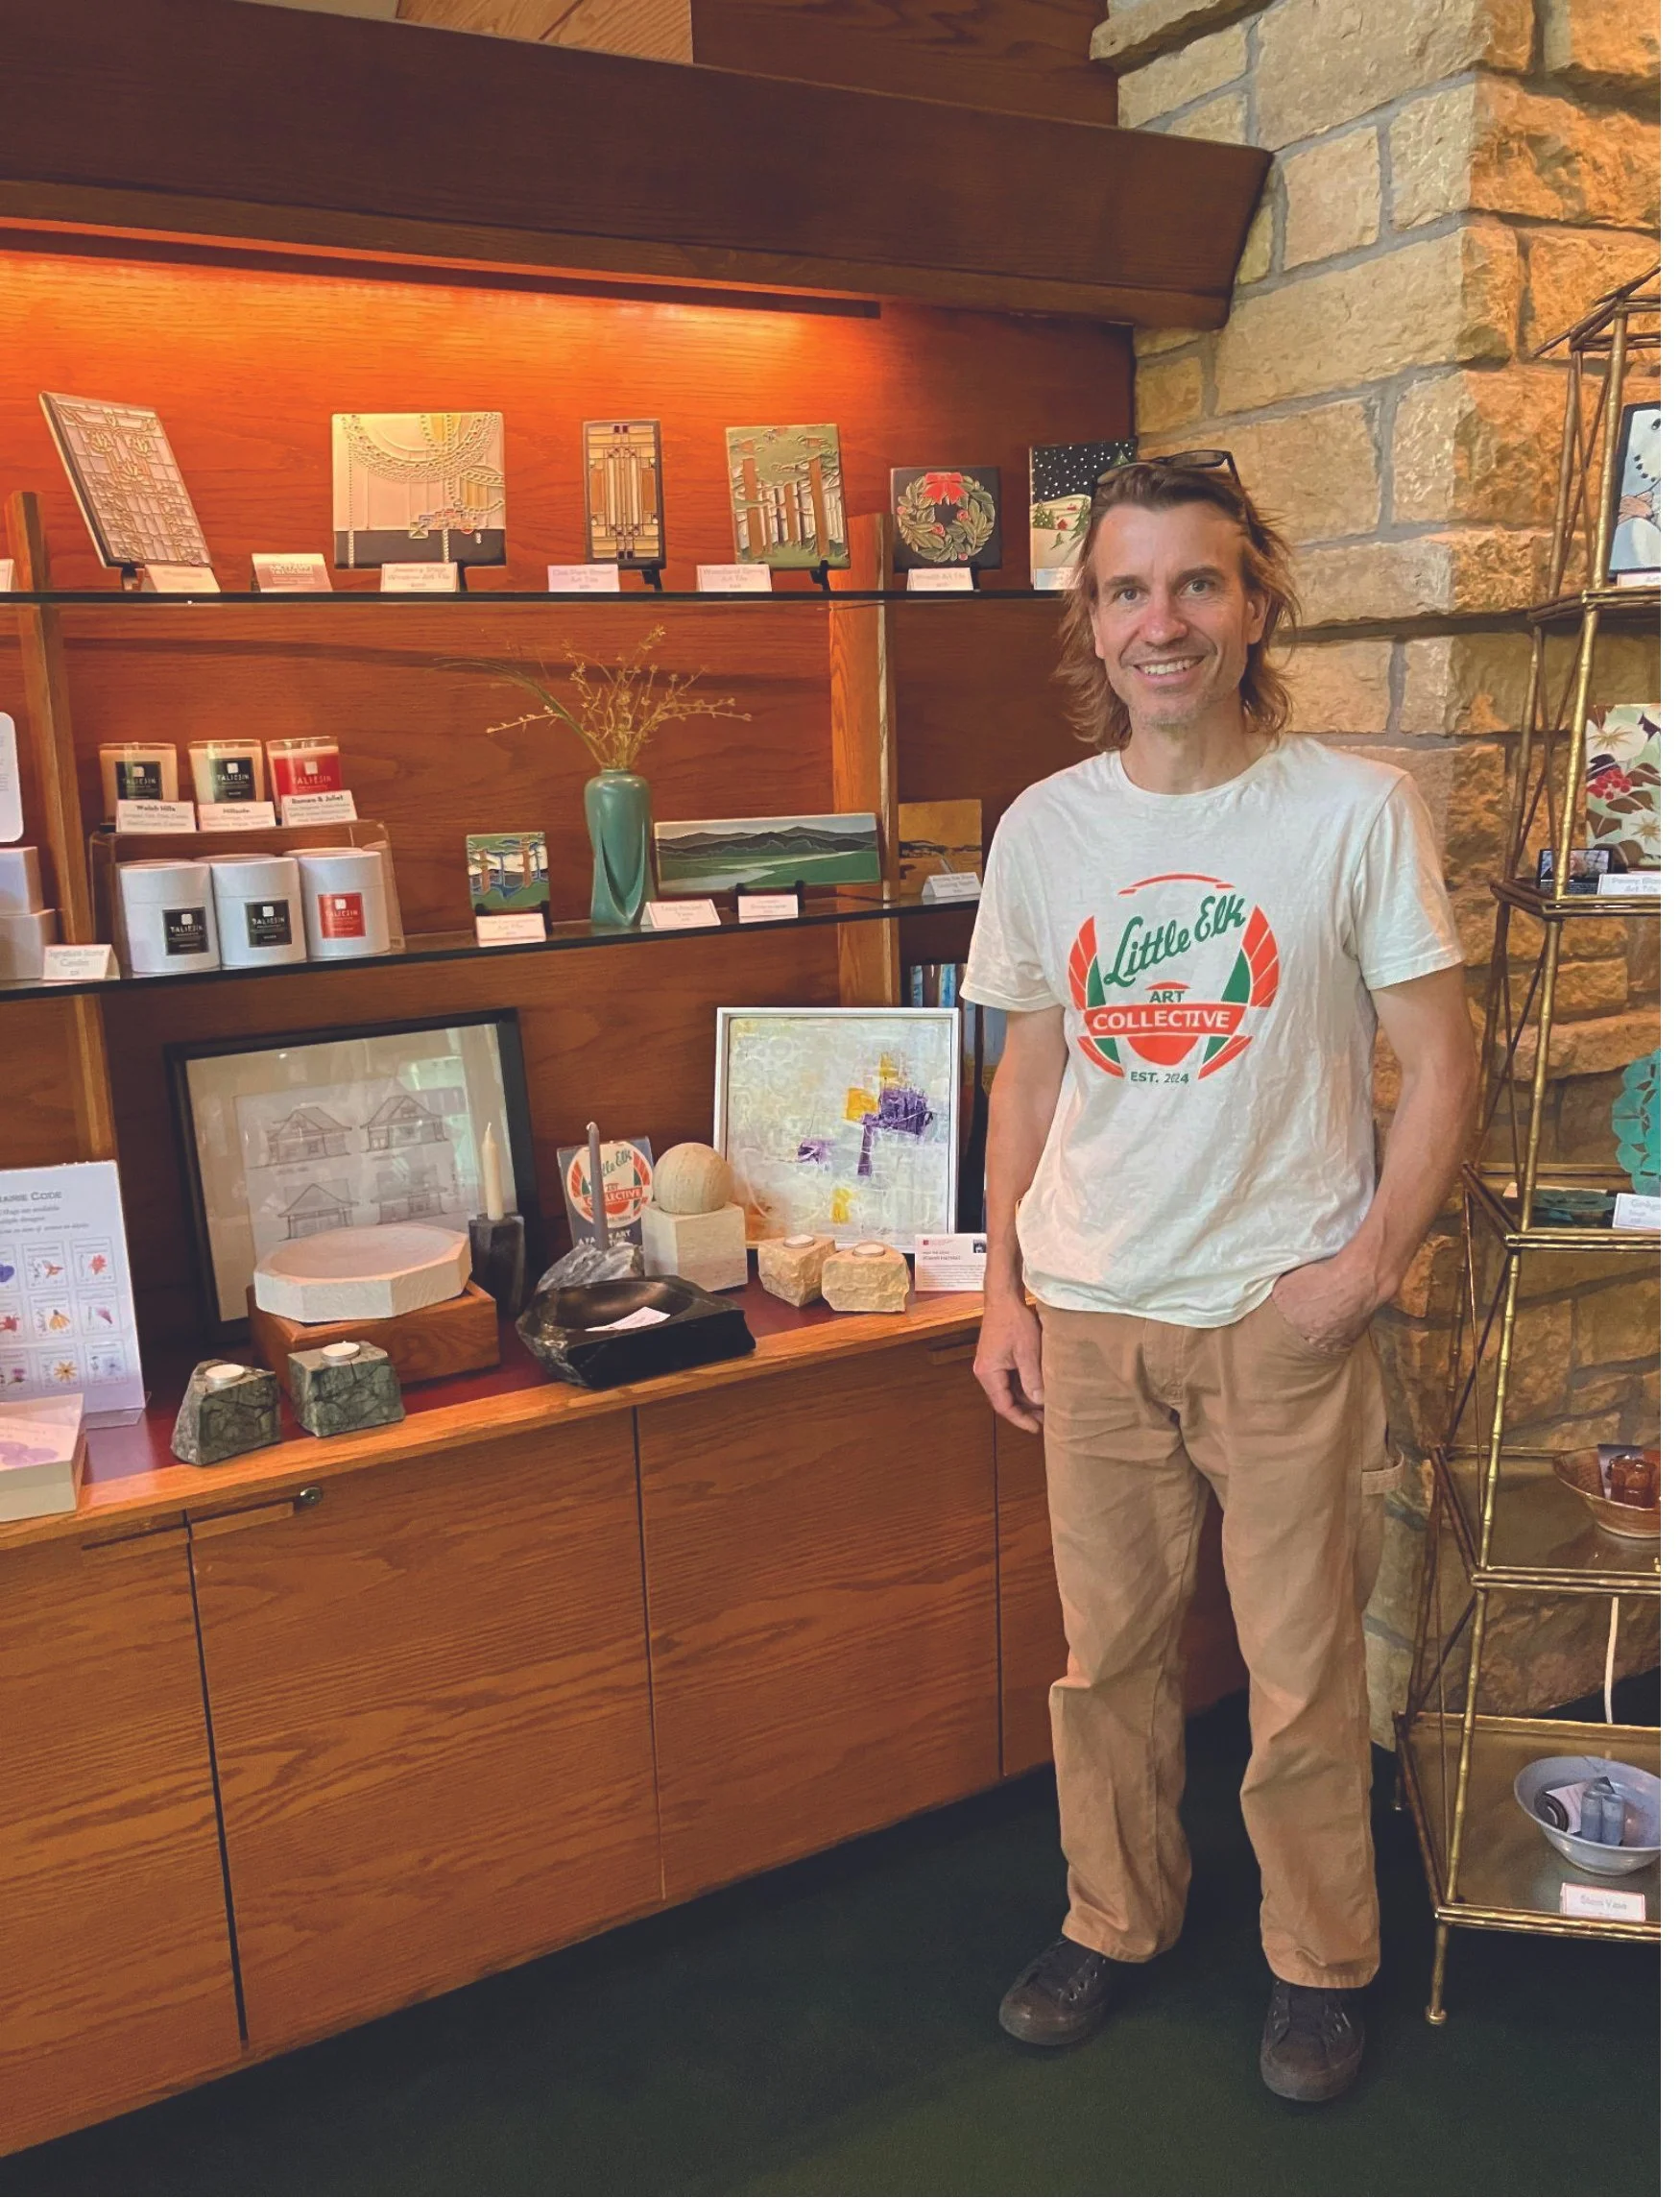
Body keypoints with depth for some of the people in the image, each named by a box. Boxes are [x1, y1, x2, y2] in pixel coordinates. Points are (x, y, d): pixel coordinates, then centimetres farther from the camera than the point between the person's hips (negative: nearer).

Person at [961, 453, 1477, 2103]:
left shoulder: (1355, 811, -7)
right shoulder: (1044, 827, 3)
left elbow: (1439, 1066, -3)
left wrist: (1370, 1262, -14)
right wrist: (1001, 1294, 6)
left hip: (1284, 1315, -2)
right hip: (1091, 1312, 3)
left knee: (1303, 1678, 9)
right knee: (1107, 1652, 16)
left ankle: (1320, 1959, 35)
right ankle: (1115, 1920, 39)